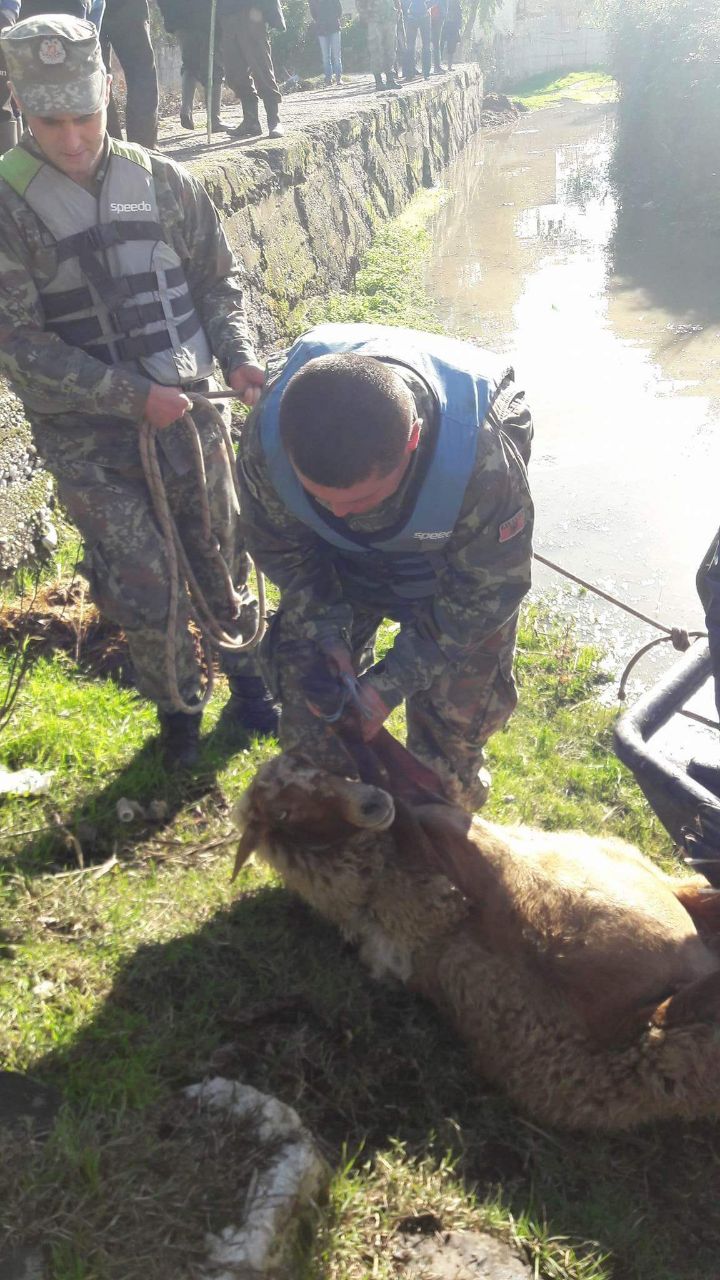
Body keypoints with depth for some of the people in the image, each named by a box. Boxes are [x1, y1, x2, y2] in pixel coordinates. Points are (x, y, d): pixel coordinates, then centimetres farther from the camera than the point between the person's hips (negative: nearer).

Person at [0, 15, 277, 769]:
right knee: (143, 592, 1)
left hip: (188, 416, 3)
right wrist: (133, 396, -18)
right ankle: (177, 709, 28)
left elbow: (217, 279, 11)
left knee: (221, 561, 14)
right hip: (87, 444, -2)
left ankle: (247, 680, 38)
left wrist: (237, 356, -7)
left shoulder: (161, 182, 0)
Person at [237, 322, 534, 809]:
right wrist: (326, 633, -20)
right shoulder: (266, 437, -34)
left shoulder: (483, 463, -44)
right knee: (303, 682, 6)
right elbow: (280, 546, -12)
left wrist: (393, 682, -24)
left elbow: (483, 589, -24)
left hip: (455, 562, -2)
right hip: (340, 557, 3)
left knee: (456, 709, 4)